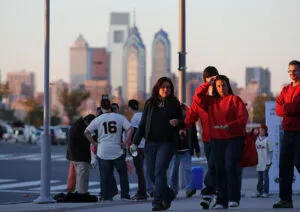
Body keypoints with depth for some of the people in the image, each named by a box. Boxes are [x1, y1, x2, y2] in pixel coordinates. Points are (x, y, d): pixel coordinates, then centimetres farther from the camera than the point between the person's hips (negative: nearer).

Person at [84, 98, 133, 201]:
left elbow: (86, 132, -5)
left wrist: (94, 143, 0)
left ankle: (107, 197, 5)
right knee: (123, 174, 13)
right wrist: (125, 142, -3)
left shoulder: (98, 120, 0)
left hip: (103, 152, 0)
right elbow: (130, 129, -9)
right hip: (117, 151, 0)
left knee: (106, 176, 6)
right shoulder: (120, 117, 0)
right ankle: (125, 195, 9)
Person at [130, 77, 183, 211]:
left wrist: (177, 122, -14)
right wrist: (135, 142, 6)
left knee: (159, 171, -14)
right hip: (151, 143, 4)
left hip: (167, 143, -4)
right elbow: (142, 124, 12)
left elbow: (183, 123, 10)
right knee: (151, 173, 5)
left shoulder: (174, 104, 4)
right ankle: (168, 195, 25)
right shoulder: (150, 104, 10)